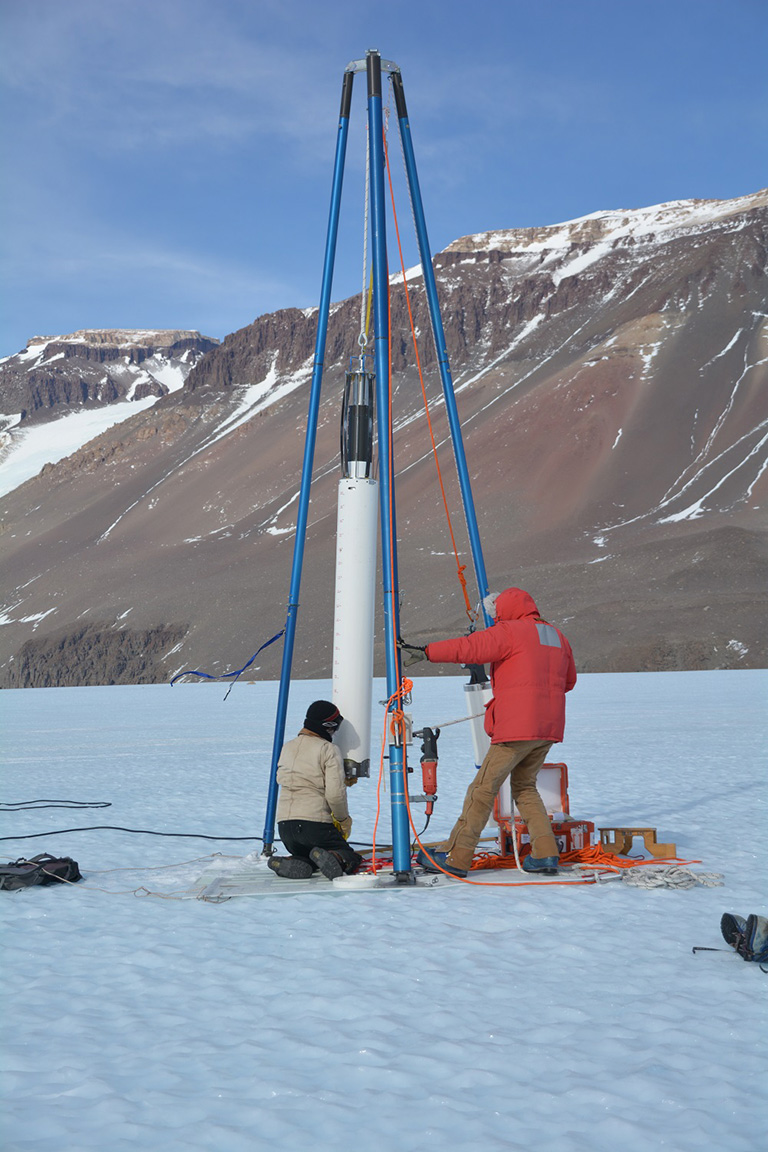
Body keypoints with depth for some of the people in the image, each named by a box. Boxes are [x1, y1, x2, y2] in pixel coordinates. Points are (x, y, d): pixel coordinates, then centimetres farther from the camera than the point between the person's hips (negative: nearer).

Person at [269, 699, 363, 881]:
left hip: (284, 824, 6)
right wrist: (344, 819, 5)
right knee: (350, 859, 10)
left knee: (308, 858, 26)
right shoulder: (329, 750, -6)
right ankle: (335, 859, -24)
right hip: (316, 824, -5)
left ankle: (292, 863, -7)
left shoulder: (287, 748, 14)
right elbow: (335, 793, -13)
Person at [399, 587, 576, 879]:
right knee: (524, 787, 20)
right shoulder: (557, 637, 17)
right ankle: (545, 854, 10)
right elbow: (568, 680, 26)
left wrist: (426, 652, -12)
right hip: (548, 727, 8)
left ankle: (456, 856, -1)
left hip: (517, 727, -7)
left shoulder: (509, 632, -6)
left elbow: (469, 648, -15)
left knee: (483, 789, -2)